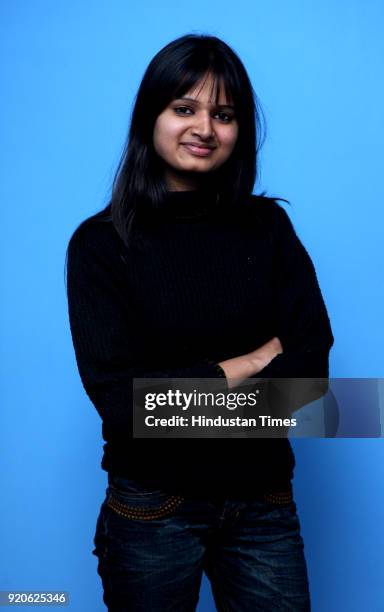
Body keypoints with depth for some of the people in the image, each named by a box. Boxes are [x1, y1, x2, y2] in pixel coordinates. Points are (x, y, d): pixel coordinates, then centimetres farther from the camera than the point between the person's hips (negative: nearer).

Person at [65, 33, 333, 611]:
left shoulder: (268, 226, -2)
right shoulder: (100, 242, -9)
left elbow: (311, 364, -8)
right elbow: (118, 399, -16)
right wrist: (248, 363, -13)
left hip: (263, 504, 2)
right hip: (152, 510, -1)